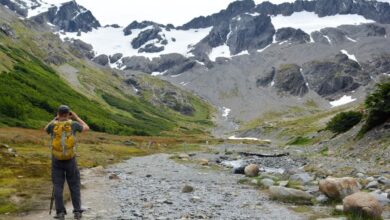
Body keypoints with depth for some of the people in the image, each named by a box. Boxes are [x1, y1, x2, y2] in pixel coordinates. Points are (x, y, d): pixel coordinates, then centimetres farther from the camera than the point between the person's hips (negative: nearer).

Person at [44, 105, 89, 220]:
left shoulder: (53, 125, -4)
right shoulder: (72, 124, -7)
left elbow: (46, 129, 22)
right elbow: (86, 128, 13)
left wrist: (55, 119, 19)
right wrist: (76, 117, 18)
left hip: (57, 161, 0)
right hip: (70, 160, 0)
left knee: (58, 187, 6)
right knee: (74, 186, 8)